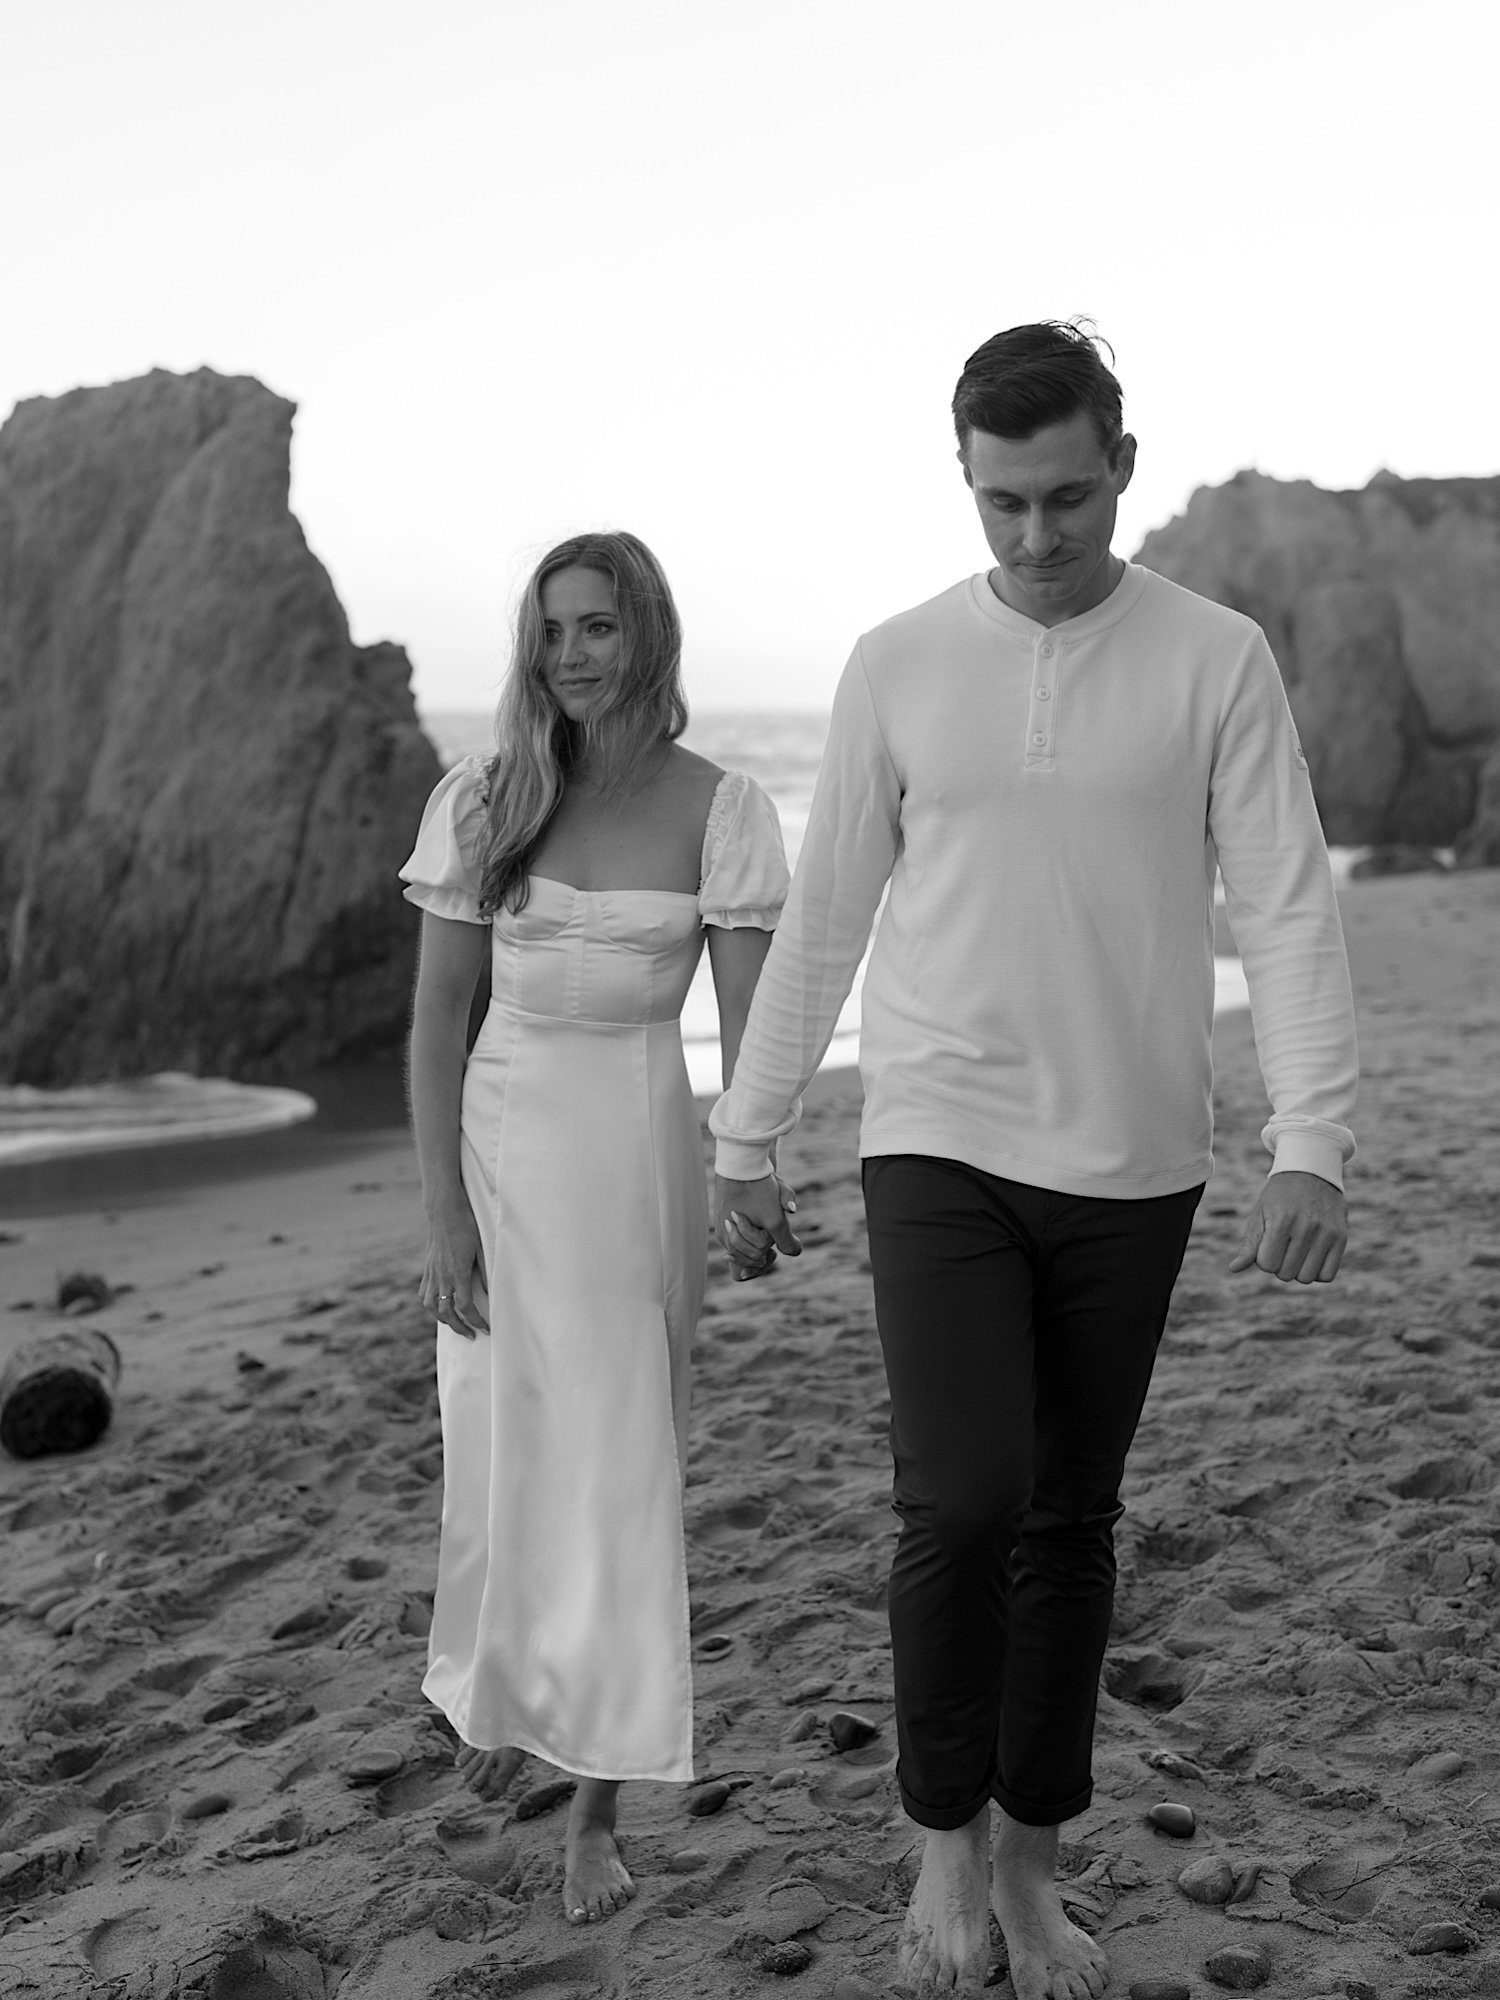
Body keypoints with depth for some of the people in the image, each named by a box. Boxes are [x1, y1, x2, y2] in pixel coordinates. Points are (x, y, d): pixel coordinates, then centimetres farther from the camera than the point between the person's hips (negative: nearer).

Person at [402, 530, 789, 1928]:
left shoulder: (717, 807, -5)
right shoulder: (482, 802, 0)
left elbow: (749, 1022, -6)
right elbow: (436, 1018, 0)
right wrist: (442, 1211, -6)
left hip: (641, 1155, -2)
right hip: (503, 1149, 2)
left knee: (621, 1474, 1)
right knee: (501, 1458, 13)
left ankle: (596, 1806, 13)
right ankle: (495, 1695, 42)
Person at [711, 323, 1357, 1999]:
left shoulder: (1216, 663, -3)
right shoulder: (897, 666, 1)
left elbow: (1289, 915, -7)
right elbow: (820, 923, 6)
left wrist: (1311, 1147, -19)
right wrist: (743, 1142, 7)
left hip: (1131, 1169, 1)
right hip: (941, 1150, 0)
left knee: (1071, 1521, 10)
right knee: (962, 1502, -13)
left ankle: (1031, 1861, 28)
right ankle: (947, 1834, 14)